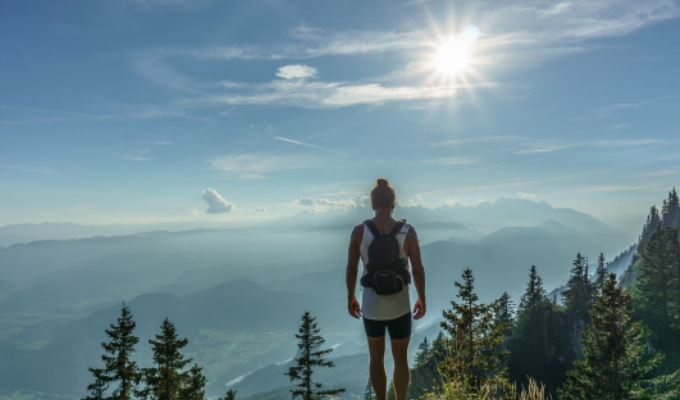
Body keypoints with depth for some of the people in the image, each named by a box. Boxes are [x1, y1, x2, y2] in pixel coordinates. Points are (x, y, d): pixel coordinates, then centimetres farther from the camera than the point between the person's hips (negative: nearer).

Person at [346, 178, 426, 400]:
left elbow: (351, 269, -6)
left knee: (376, 358, 20)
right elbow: (418, 269, -8)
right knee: (401, 359, 18)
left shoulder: (359, 231, -10)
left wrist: (350, 298, 9)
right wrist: (422, 299, 7)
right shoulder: (408, 231, -11)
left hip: (371, 305, 1)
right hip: (399, 305, 0)